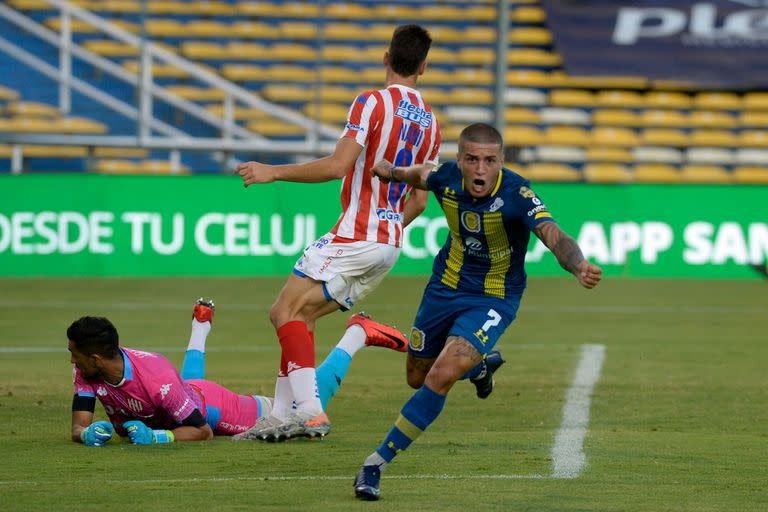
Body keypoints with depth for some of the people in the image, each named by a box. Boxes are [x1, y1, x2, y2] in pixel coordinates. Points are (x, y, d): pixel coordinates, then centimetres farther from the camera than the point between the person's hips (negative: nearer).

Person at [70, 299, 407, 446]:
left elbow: (201, 430, -35)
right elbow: (78, 427, -22)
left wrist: (157, 437, -50)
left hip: (218, 409, -6)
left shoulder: (158, 380, -43)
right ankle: (200, 326, 68)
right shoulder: (87, 373, -27)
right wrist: (89, 433, -46)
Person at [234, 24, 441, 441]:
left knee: (288, 312, -10)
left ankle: (309, 410, -24)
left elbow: (337, 166, -20)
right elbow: (419, 201, 17)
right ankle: (282, 414, 8)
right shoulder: (429, 122, 13)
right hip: (389, 243, 8)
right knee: (296, 316, 13)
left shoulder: (373, 103, -10)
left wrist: (274, 172, -13)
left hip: (356, 235, -8)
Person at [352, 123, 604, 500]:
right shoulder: (447, 177, -15)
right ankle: (479, 364, 56)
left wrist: (578, 266, -64)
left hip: (493, 300, -5)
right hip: (445, 287, 5)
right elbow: (422, 175, 12)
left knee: (441, 377, -24)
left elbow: (554, 237, -45)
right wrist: (393, 172, -6)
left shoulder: (517, 194, -29)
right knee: (418, 376, 21)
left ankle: (376, 464, -12)